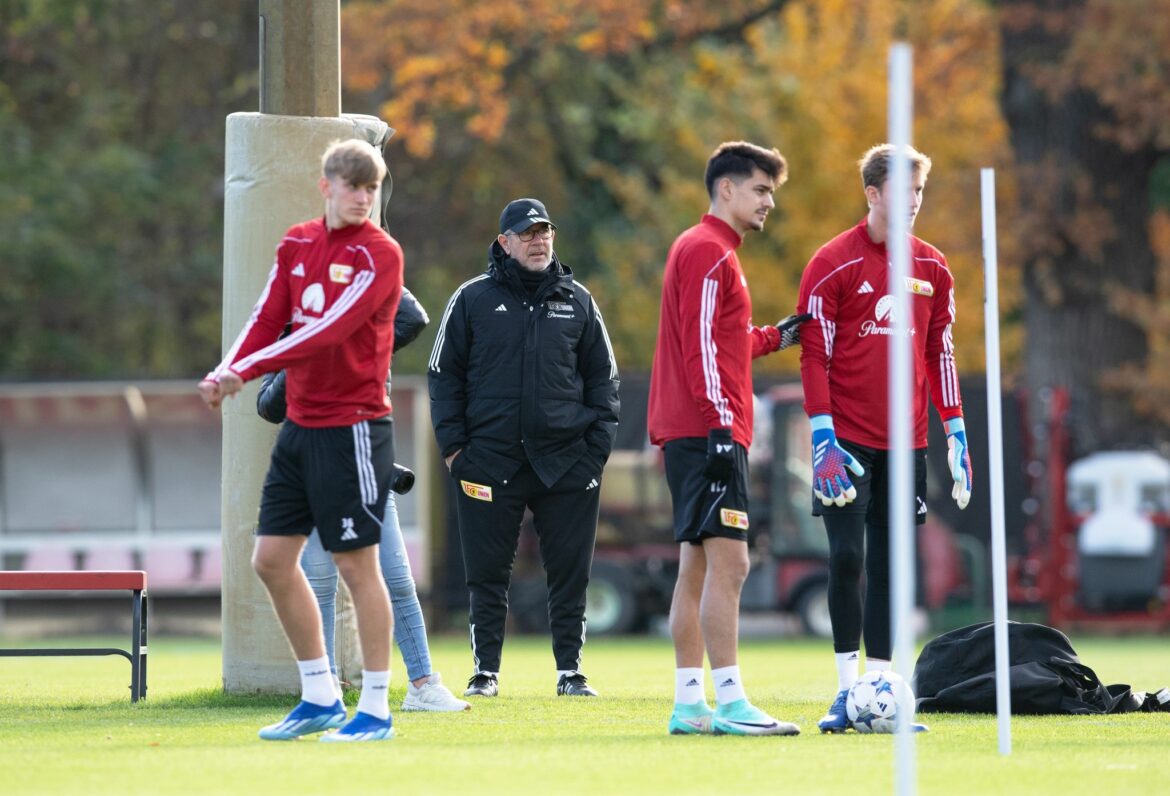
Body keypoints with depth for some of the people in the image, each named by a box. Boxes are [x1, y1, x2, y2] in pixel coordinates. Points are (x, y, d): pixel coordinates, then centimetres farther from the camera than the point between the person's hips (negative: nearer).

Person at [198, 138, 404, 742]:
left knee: (357, 565, -5)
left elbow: (328, 330, -22)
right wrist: (227, 372, -14)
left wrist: (246, 370, -27)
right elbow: (269, 318, 6)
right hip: (300, 424, 7)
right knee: (271, 558, 8)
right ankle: (320, 698, 18)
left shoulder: (379, 254, -11)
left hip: (352, 427, -7)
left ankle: (375, 710, 3)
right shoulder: (297, 244, 10)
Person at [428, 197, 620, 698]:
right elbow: (444, 374, 7)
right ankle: (486, 671, 11)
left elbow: (602, 377, 15)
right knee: (488, 573, 2)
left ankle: (570, 671, 9)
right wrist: (453, 446, -1)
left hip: (567, 463, 1)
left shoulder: (577, 301, 10)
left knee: (570, 572, 2)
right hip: (491, 462, -1)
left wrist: (598, 445, 4)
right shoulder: (474, 299, 5)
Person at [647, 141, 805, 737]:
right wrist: (722, 423, -22)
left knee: (698, 565, 9)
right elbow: (702, 347, -17)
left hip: (694, 435, 11)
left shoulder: (709, 251, 22)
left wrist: (773, 337, 17)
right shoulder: (709, 252, -10)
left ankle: (689, 705, 10)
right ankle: (730, 704, -18)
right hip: (708, 433, -11)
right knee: (727, 560, -14)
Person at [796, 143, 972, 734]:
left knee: (890, 566, 5)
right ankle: (847, 690, -4)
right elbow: (814, 354, -7)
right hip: (848, 440, -4)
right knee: (847, 558, -9)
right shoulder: (833, 264, -5)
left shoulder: (932, 268, 9)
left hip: (905, 440, 4)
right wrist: (822, 437, -14)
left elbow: (940, 351, 15)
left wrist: (956, 432, 9)